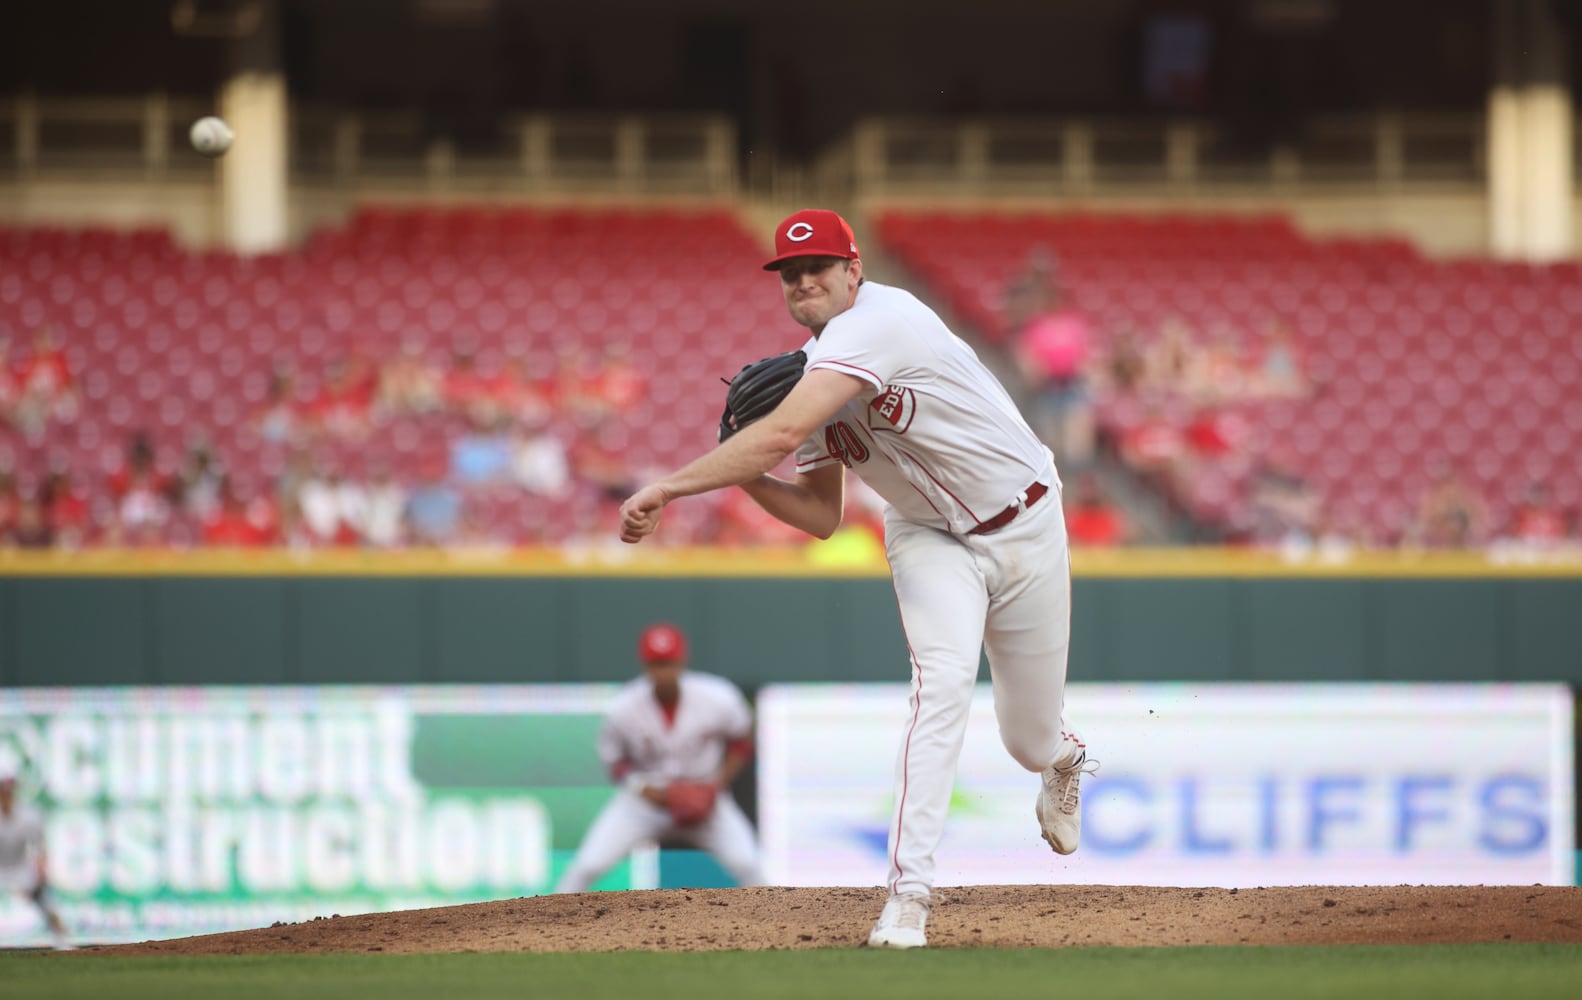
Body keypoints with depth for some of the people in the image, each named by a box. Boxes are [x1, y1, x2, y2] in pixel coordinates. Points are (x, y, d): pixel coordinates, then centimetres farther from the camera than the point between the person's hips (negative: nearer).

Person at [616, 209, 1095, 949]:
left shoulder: (878, 321, -30)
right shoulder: (814, 372, -4)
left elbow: (783, 433, -42)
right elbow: (823, 516, 0)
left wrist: (668, 487, -42)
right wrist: (747, 476, -17)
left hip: (1023, 525, -4)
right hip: (929, 536, 4)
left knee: (1030, 739, 8)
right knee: (943, 682, -24)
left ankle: (1063, 760, 49)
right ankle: (907, 894, -27)